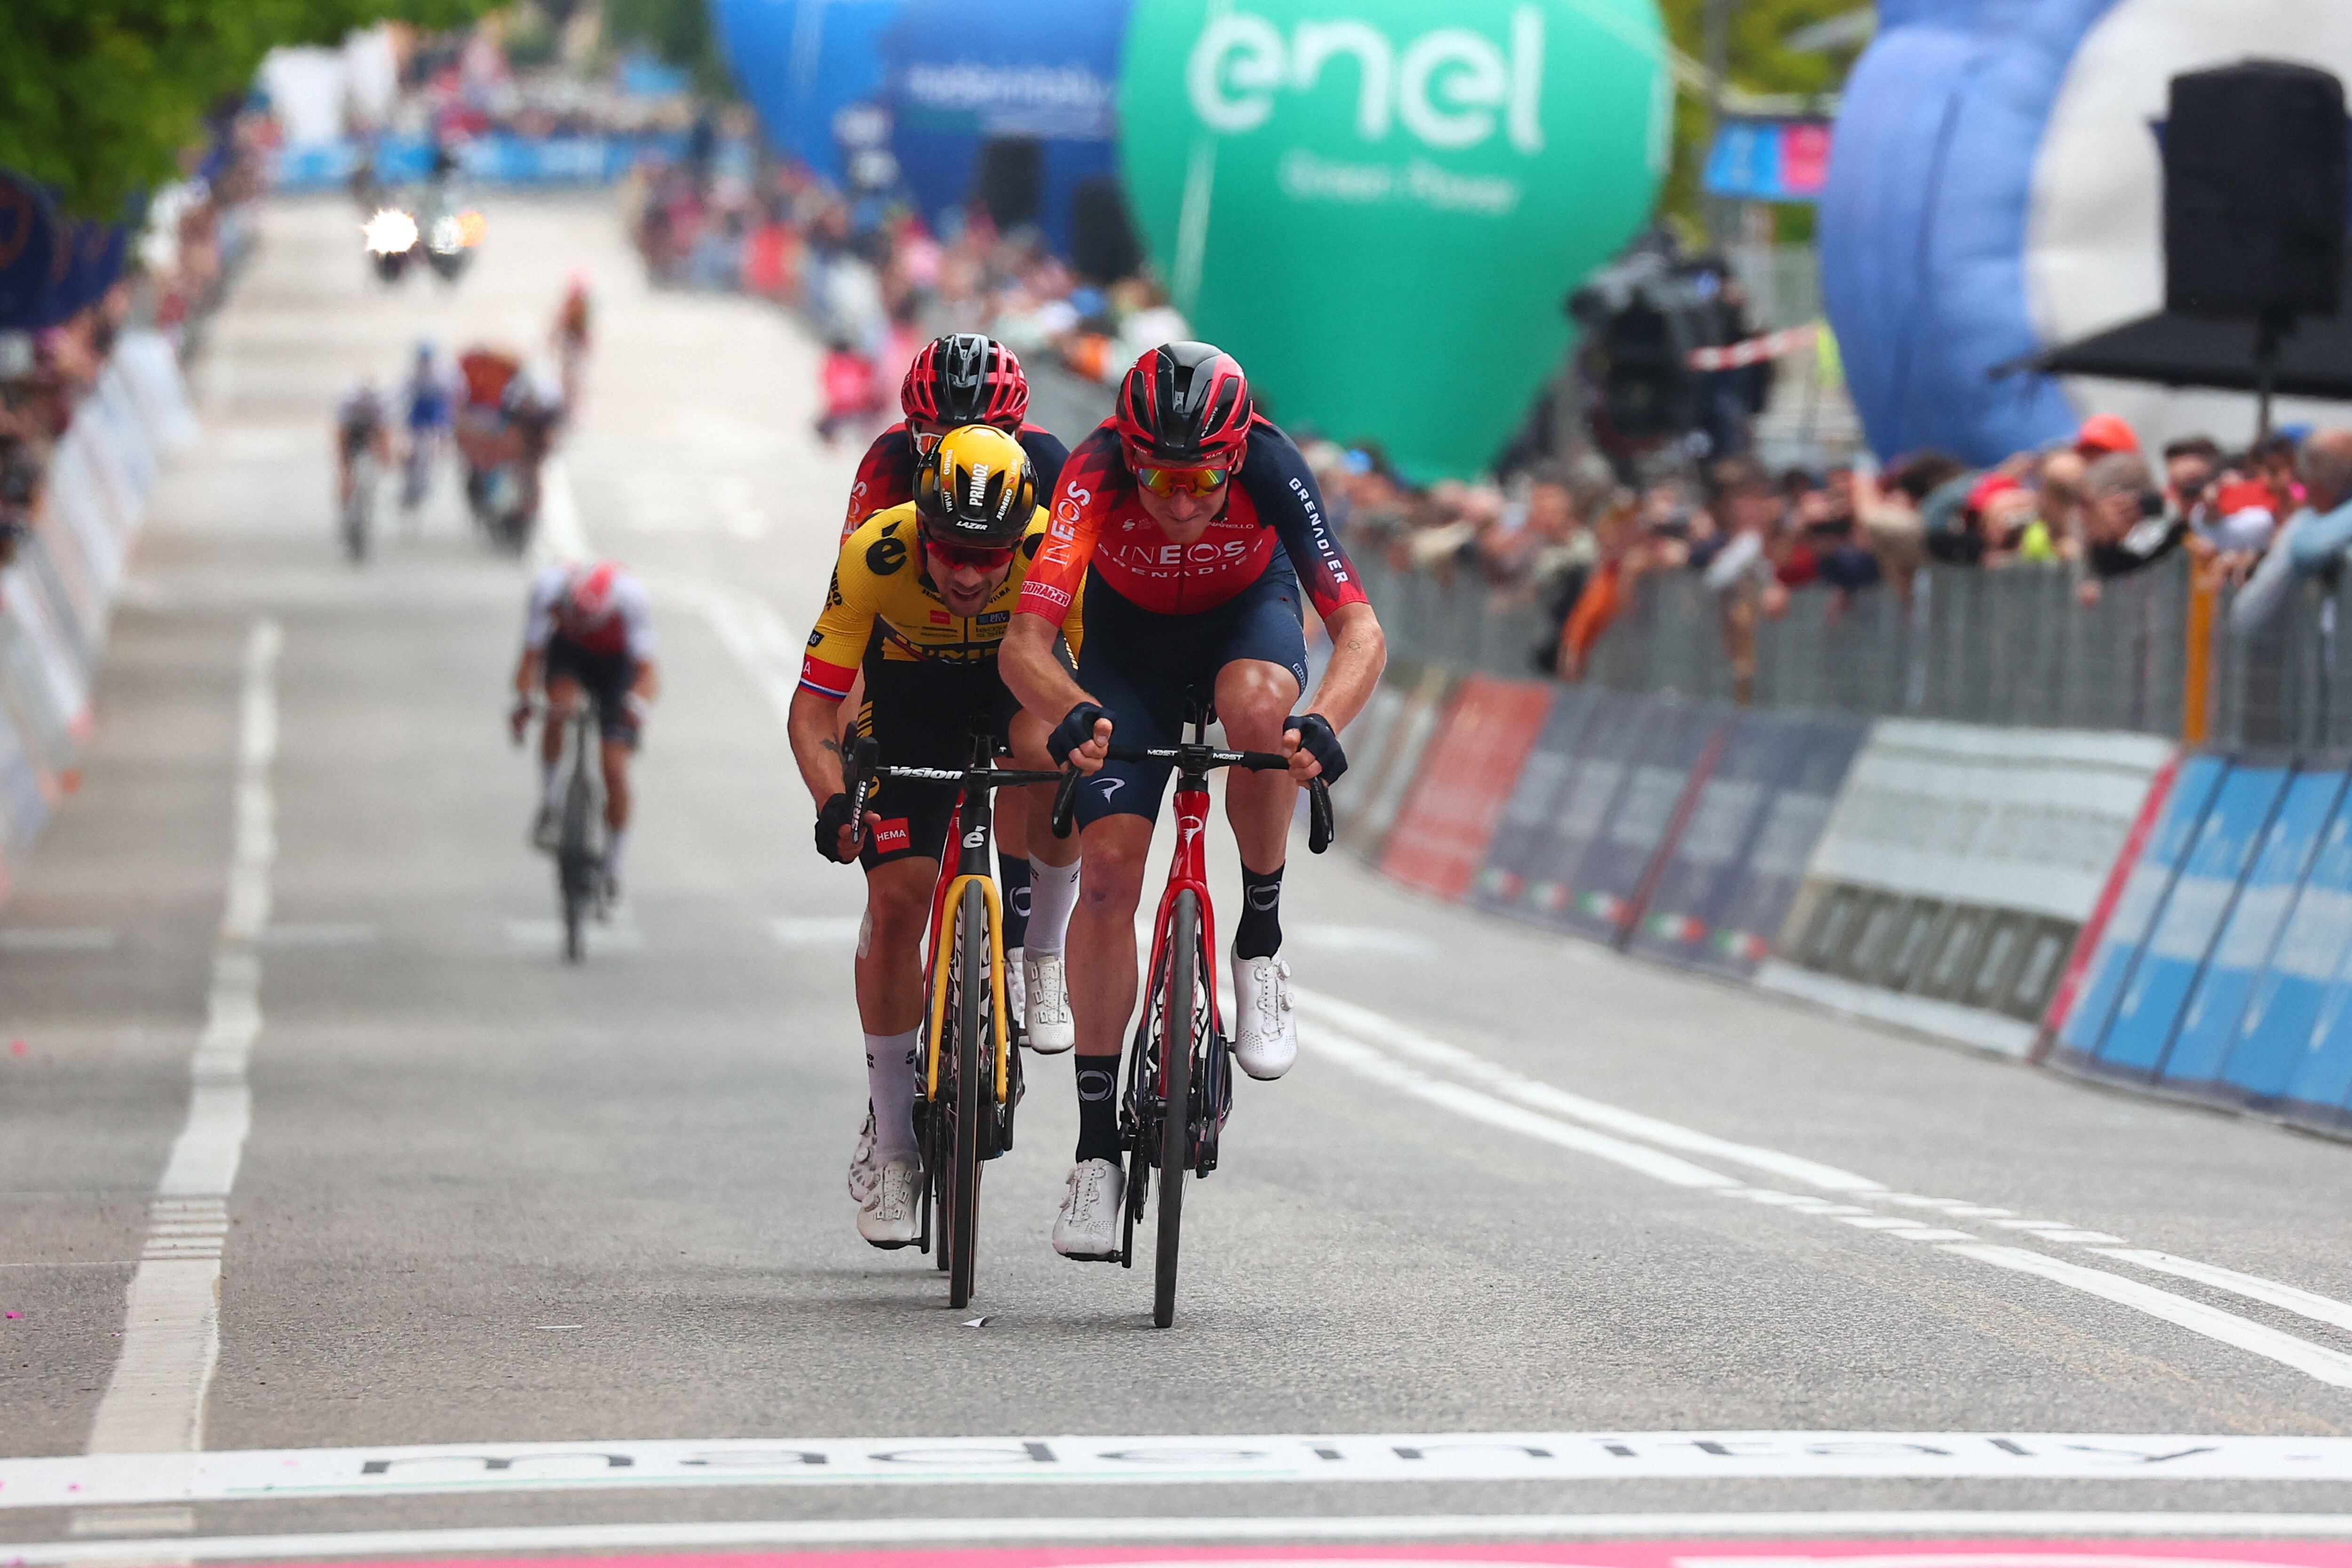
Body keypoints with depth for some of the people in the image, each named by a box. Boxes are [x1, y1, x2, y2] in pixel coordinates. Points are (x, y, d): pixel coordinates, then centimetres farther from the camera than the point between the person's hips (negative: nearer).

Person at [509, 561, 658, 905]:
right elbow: (531, 656, -28)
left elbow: (646, 670, -36)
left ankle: (613, 867, 6)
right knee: (560, 707, -33)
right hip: (569, 654, 1)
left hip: (618, 661, -1)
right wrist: (522, 702, -46)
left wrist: (638, 706, -56)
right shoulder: (549, 586, -33)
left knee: (614, 768, -11)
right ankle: (551, 805, -11)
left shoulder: (630, 597, -36)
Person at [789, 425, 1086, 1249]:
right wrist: (833, 802, -47)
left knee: (1051, 753, -35)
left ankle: (1042, 954, -8)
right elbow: (812, 708, -30)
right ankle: (889, 1142, 2)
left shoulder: (1057, 549, -33)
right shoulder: (874, 555, -34)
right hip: (912, 682, 0)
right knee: (896, 897, -11)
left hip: (1022, 665, 0)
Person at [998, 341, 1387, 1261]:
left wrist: (1322, 722, -60)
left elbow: (1360, 631, -40)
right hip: (1128, 641, 0)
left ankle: (1260, 945, -13)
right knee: (1109, 867, -14)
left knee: (1257, 706, -36)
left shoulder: (1271, 468, -35)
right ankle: (1097, 1145, -4)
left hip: (1247, 615, 0)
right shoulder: (1095, 474, -35)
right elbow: (1024, 648, -42)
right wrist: (1074, 716, -63)